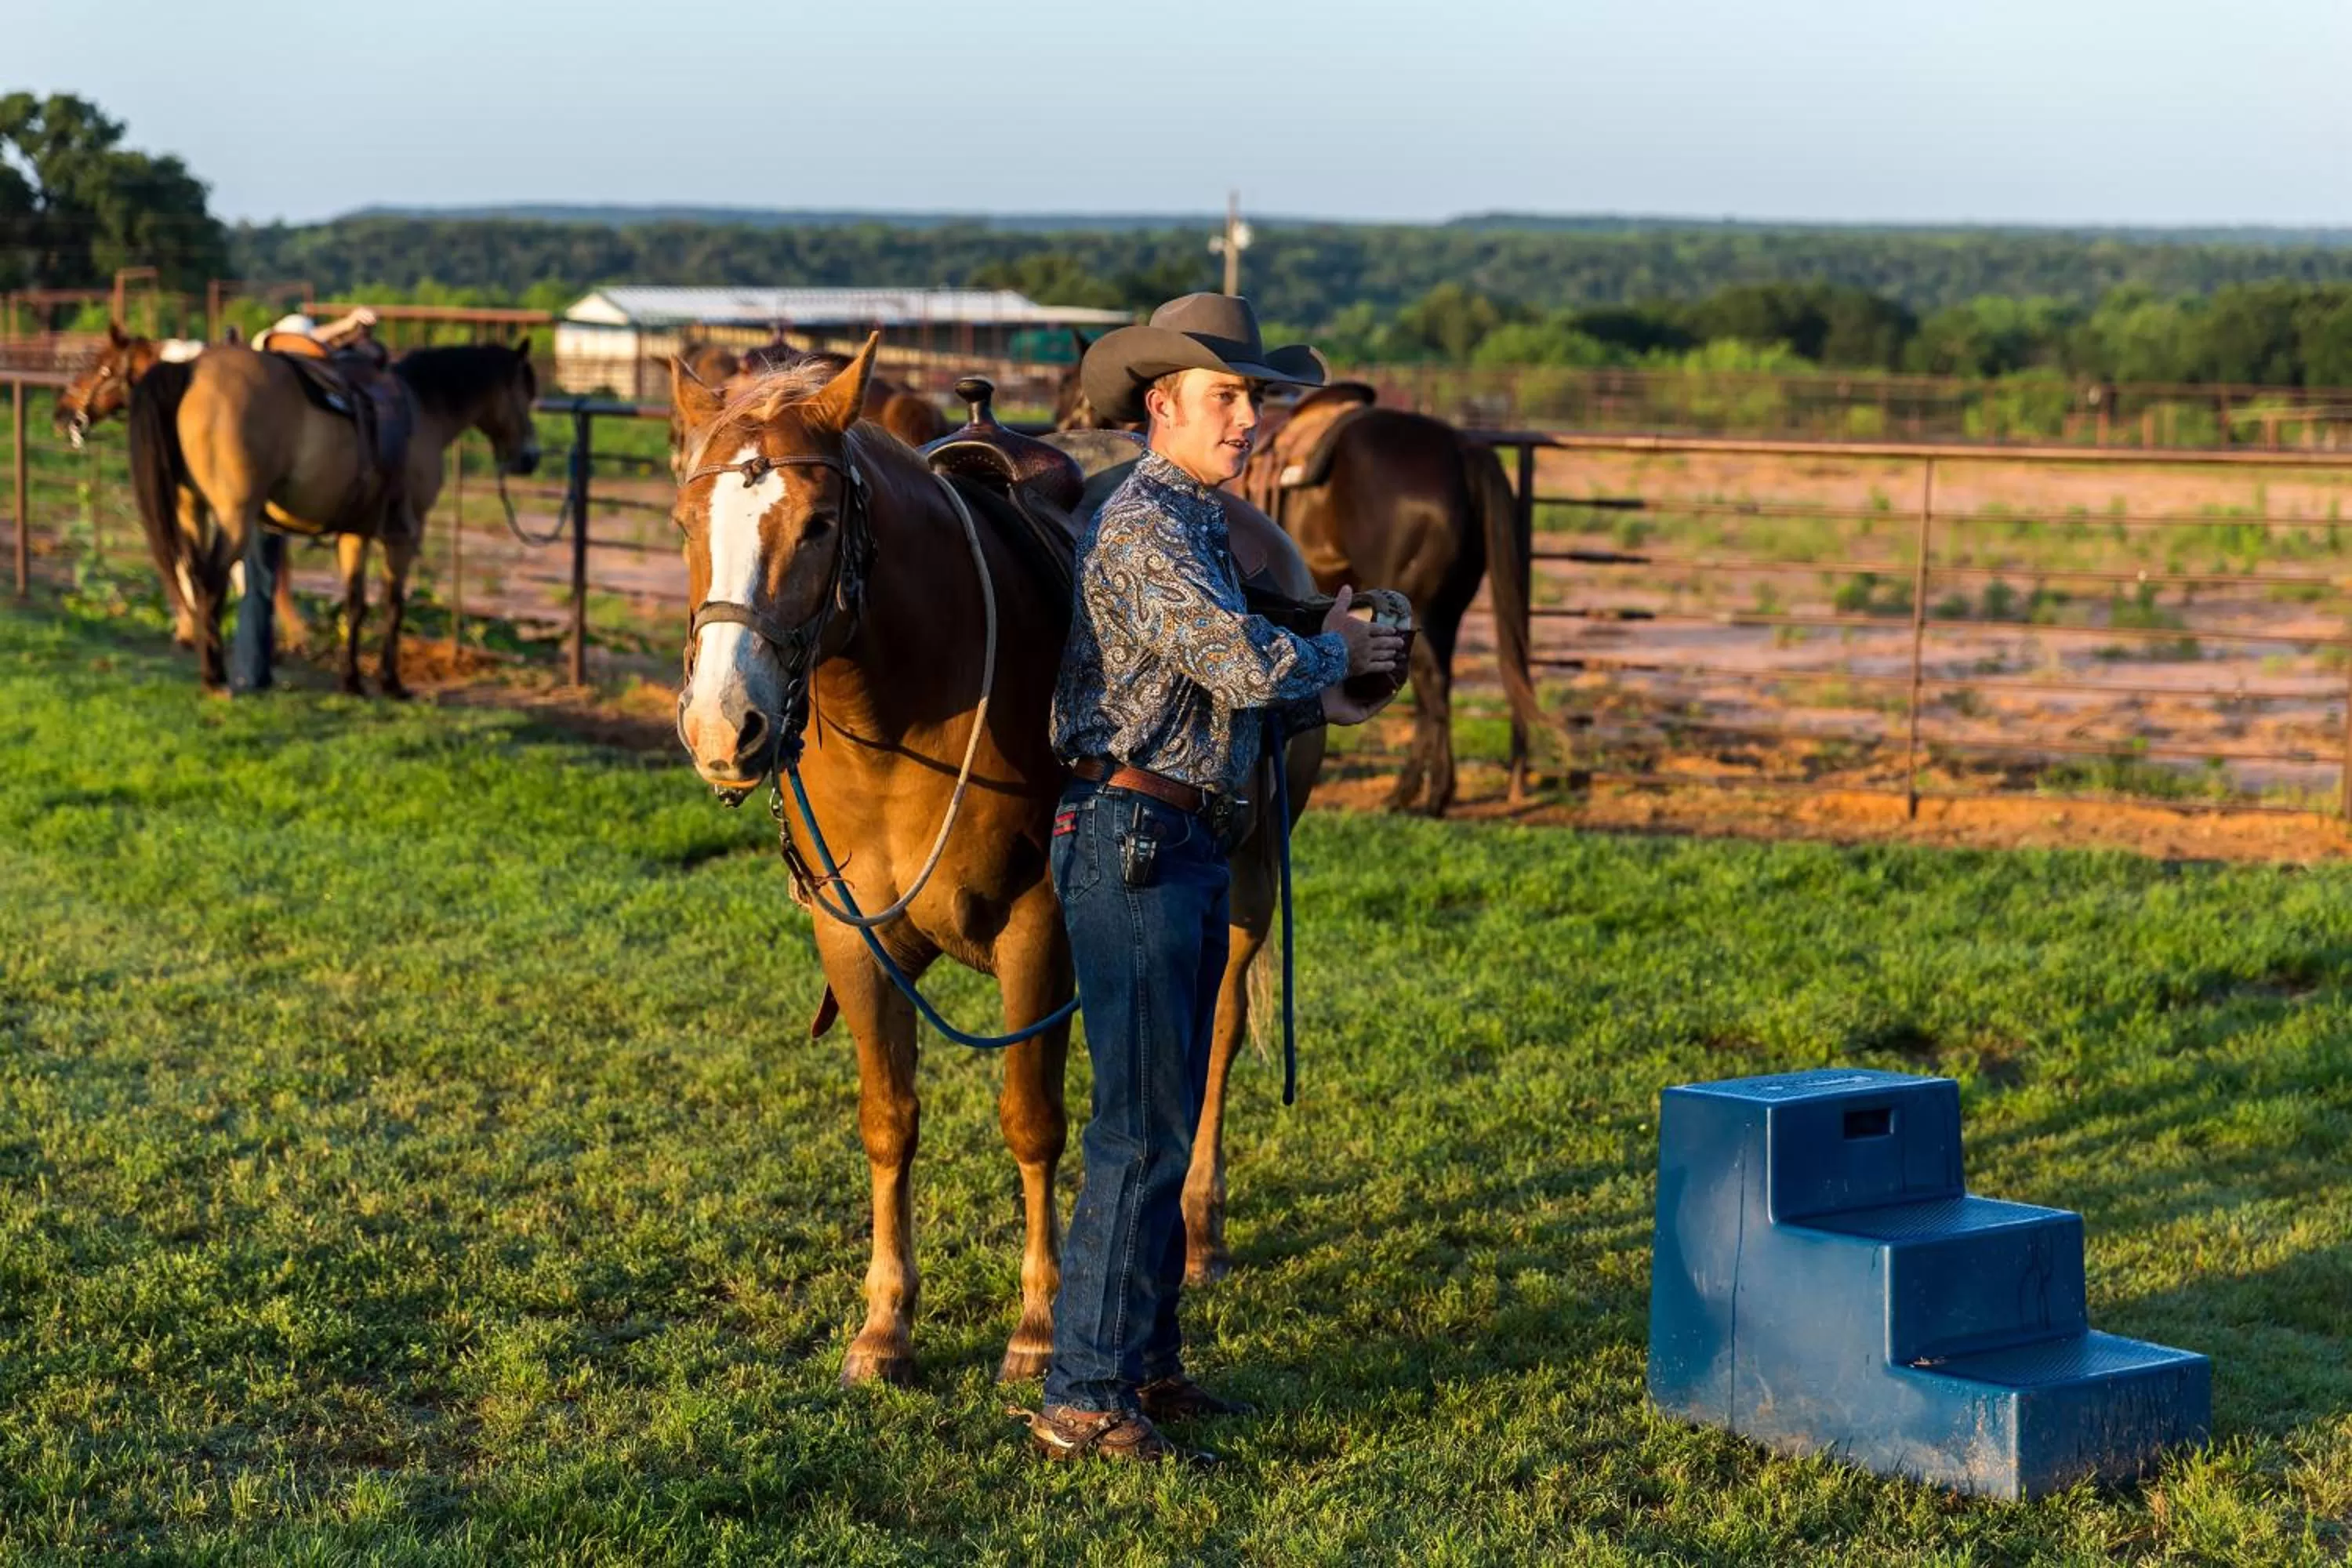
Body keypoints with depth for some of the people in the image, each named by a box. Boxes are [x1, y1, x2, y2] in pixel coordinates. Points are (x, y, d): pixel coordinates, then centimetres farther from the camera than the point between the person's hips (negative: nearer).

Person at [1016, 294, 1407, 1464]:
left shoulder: (1195, 523, 18)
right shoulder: (1143, 528, -15)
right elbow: (1244, 662, -25)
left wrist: (1316, 704, 12)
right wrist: (1334, 651, -6)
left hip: (1182, 843, 11)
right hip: (1132, 840, -10)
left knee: (1164, 1119, 15)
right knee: (1141, 1127, -9)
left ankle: (1145, 1363, 25)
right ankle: (1084, 1400, -6)